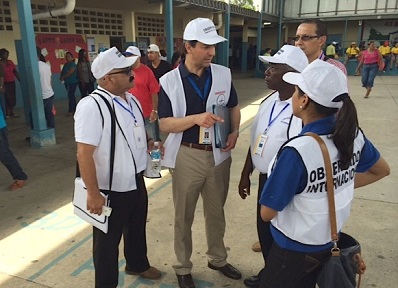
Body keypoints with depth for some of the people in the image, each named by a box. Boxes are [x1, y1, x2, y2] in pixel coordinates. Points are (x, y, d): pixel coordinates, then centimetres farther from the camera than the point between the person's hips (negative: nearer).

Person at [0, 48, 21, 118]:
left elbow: (15, 72, 7)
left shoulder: (10, 62, 7)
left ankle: (12, 113, 20)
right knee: (6, 98, -1)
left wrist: (20, 80, 0)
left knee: (12, 98, 9)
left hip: (12, 83, 5)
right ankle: (7, 113, 8)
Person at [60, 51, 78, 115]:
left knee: (70, 96, -9)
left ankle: (70, 111, -5)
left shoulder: (73, 64, -11)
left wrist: (63, 77, -14)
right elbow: (63, 72, 13)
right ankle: (74, 109, 21)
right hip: (67, 82, 8)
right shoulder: (65, 64, 13)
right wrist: (61, 77, -7)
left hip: (73, 82, -8)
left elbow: (70, 72, -20)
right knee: (71, 96, 13)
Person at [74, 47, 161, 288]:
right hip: (110, 190, -8)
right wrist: (93, 193, -24)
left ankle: (137, 264, 54)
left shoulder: (132, 100, 3)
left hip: (136, 182, 8)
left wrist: (151, 144, 3)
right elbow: (84, 153, -26)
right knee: (108, 240, 14)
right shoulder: (91, 106, -24)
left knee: (137, 229, 27)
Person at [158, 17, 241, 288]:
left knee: (216, 211, 20)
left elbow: (234, 107, 12)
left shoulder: (224, 74, -1)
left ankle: (218, 259, 43)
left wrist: (235, 132, -6)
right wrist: (196, 118, -26)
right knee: (184, 216, 13)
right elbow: (165, 124, -10)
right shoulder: (169, 81, -9)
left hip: (218, 154, 3)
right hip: (187, 156, -2)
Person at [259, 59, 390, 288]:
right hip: (328, 242, 7)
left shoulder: (297, 151, -33)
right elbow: (382, 170, 10)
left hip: (294, 248, -6)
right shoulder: (353, 135, -12)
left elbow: (268, 213, -23)